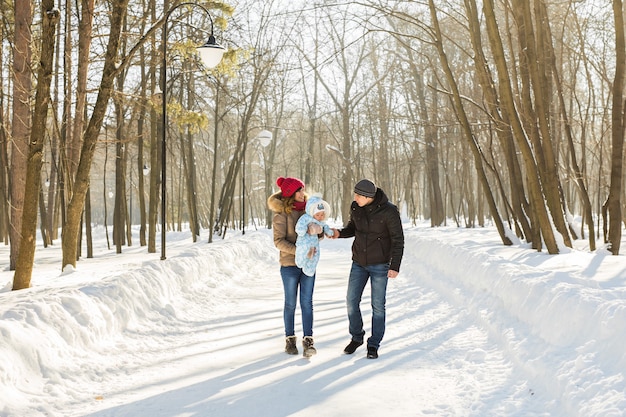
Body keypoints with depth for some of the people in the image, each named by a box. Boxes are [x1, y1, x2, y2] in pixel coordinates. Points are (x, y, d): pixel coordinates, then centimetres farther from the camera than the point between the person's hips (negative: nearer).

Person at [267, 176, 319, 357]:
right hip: (290, 264, -4)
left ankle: (308, 340, 5)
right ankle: (290, 339, 19)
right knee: (291, 303, 7)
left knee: (307, 303, 3)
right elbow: (279, 241, -13)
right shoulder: (281, 213, -9)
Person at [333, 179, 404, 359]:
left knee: (377, 305, 1)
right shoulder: (355, 208, -5)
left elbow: (398, 240, -15)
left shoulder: (389, 211, -20)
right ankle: (356, 337, 26)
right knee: (352, 301, 4)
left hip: (380, 264, -4)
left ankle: (373, 345, 15)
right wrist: (339, 233, -9)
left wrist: (395, 266, -20)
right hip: (359, 263, 5)